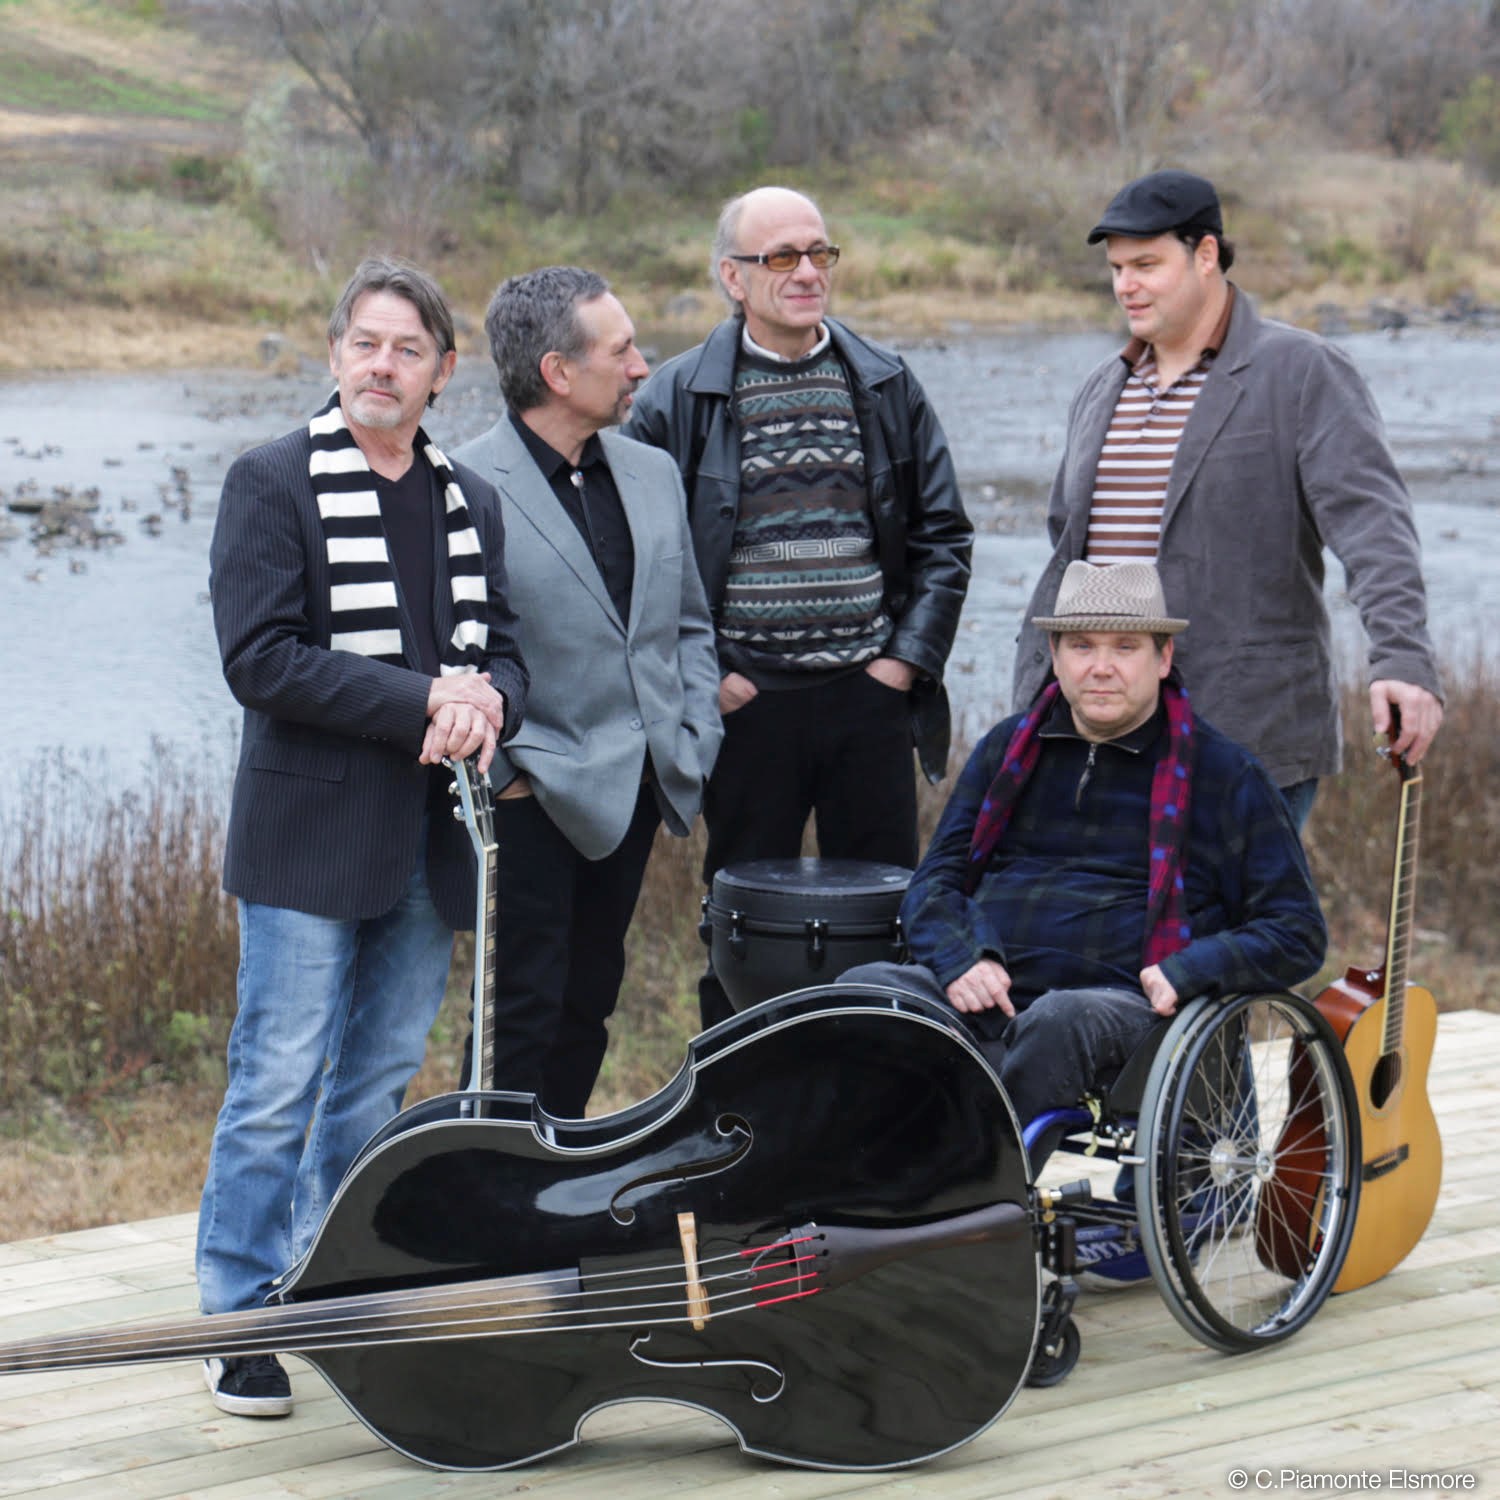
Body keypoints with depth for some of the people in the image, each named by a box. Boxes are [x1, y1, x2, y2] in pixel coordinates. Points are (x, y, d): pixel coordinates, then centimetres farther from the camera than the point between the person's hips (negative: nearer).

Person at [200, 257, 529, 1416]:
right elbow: (260, 658, -12)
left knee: (380, 1083, 11)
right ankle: (241, 1325, 4)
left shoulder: (470, 501, 14)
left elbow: (501, 653, 14)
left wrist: (486, 701, -11)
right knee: (279, 1086, -5)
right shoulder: (273, 483, -3)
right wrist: (423, 700, -17)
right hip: (310, 834, -5)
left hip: (430, 840, 5)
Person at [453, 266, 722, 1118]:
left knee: (589, 1004, 15)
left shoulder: (654, 474, 11)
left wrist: (694, 744, 7)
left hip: (636, 792, 7)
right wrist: (500, 769, -15)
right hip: (535, 796, -7)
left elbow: (690, 626, 18)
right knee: (525, 1012, -4)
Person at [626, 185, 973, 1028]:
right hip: (747, 704, -2)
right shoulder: (679, 399, 1)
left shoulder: (887, 387, 9)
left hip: (870, 701, 2)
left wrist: (908, 657, 1)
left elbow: (944, 535, 11)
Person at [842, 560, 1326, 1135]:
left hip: (1121, 1005, -3)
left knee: (1059, 1022, -39)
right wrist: (959, 961, -5)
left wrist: (1185, 971, -12)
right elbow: (934, 881, 19)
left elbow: (1297, 933, 7)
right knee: (862, 990, -26)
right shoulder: (1008, 747, 20)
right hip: (982, 994, 4)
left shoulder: (1224, 773, 9)